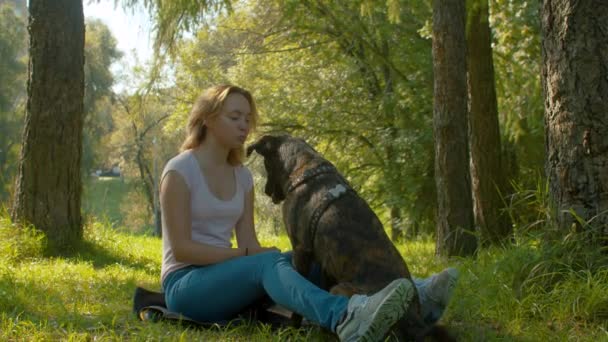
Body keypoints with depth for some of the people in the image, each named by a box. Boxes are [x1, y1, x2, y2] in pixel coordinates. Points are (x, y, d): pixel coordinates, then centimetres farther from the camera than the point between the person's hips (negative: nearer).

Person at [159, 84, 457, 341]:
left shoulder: (242, 176, 10)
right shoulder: (180, 170, -10)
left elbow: (249, 243, 3)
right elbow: (181, 248, -16)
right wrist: (246, 255, -20)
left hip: (225, 278, 6)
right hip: (185, 285, -6)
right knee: (267, 263, -35)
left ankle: (413, 298, -35)